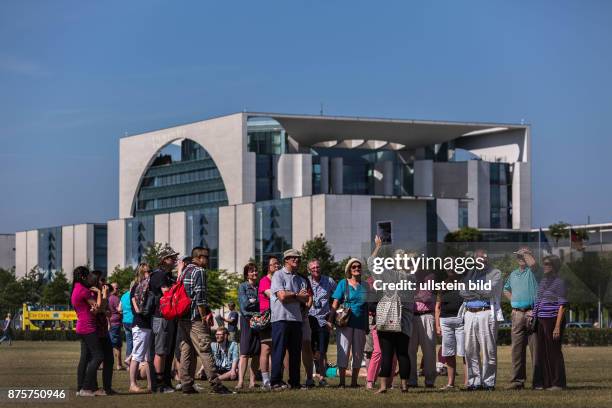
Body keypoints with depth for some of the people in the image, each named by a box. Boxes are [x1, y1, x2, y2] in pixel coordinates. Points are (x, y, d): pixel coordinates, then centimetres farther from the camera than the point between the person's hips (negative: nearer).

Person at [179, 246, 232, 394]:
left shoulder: (185, 270, 18)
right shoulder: (199, 271, -9)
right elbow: (200, 296, -17)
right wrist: (204, 316, -11)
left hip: (182, 318, 9)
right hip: (195, 318, -9)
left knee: (187, 351, 8)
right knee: (205, 351, -9)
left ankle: (186, 385, 6)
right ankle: (216, 384, -10)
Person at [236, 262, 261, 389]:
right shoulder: (243, 287, 4)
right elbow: (245, 304, -7)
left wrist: (252, 301, -3)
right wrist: (259, 301, -1)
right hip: (247, 320, -4)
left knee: (257, 354, 1)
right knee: (244, 353, -10)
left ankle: (252, 380, 5)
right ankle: (240, 381, -14)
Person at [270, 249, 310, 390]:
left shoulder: (300, 279, 18)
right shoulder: (278, 275, -1)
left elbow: (305, 299, 5)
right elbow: (282, 296, -13)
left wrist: (291, 296, -9)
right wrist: (297, 295, 1)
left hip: (296, 318, 6)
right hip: (281, 318, -6)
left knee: (295, 352, 6)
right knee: (279, 351, -7)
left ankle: (295, 382, 11)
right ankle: (276, 382, -6)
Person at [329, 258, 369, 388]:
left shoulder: (365, 285, 12)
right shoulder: (343, 283, 4)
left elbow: (369, 307, 15)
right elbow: (335, 303, 0)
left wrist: (368, 325, 10)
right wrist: (330, 320, -10)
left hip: (360, 323, 3)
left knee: (358, 353, 6)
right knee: (343, 351, -5)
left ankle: (354, 381, 15)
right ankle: (342, 381, -3)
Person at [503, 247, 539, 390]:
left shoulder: (532, 271, 0)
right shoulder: (513, 274, 19)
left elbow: (533, 262, -25)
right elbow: (506, 290, 35)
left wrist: (526, 252, -6)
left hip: (532, 313, -6)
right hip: (517, 314, 6)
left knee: (535, 348, -4)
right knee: (517, 348, 5)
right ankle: (518, 380, 9)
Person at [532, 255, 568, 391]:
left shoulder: (560, 282, -7)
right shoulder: (543, 281, 15)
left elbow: (562, 306, -11)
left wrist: (557, 327, -17)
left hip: (553, 320, -7)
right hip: (541, 321, 7)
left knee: (554, 351, -4)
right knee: (541, 351, 8)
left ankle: (558, 383, 3)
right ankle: (543, 382, 15)